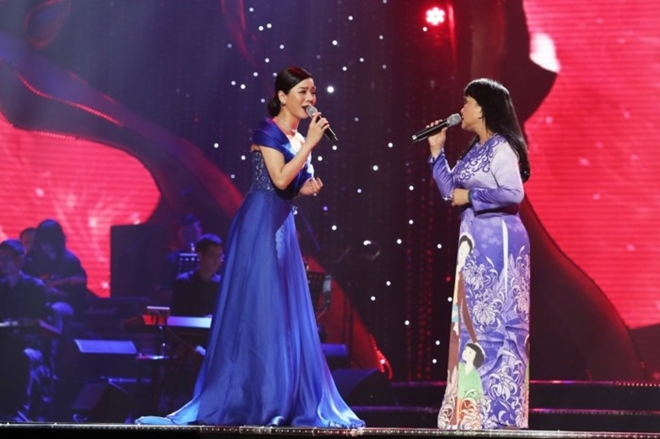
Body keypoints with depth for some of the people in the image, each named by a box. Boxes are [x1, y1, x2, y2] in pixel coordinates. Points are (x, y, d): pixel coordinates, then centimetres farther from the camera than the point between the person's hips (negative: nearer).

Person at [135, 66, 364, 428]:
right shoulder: (267, 131, -8)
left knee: (287, 312, 5)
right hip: (260, 225, -8)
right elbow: (279, 179, -19)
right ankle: (252, 401, -7)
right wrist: (310, 144, -16)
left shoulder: (300, 139, 16)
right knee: (256, 307, -9)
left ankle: (288, 400, 7)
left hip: (283, 226, 8)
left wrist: (307, 188, 4)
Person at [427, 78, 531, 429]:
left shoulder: (501, 148, -11)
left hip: (497, 241, -9)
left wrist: (470, 196, -13)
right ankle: (476, 404, 12)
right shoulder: (475, 150, 16)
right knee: (473, 321, 9)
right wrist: (437, 151, 13)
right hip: (475, 242, 10)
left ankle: (500, 407, -6)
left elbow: (514, 193, -22)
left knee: (495, 321, -8)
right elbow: (451, 190, 16)